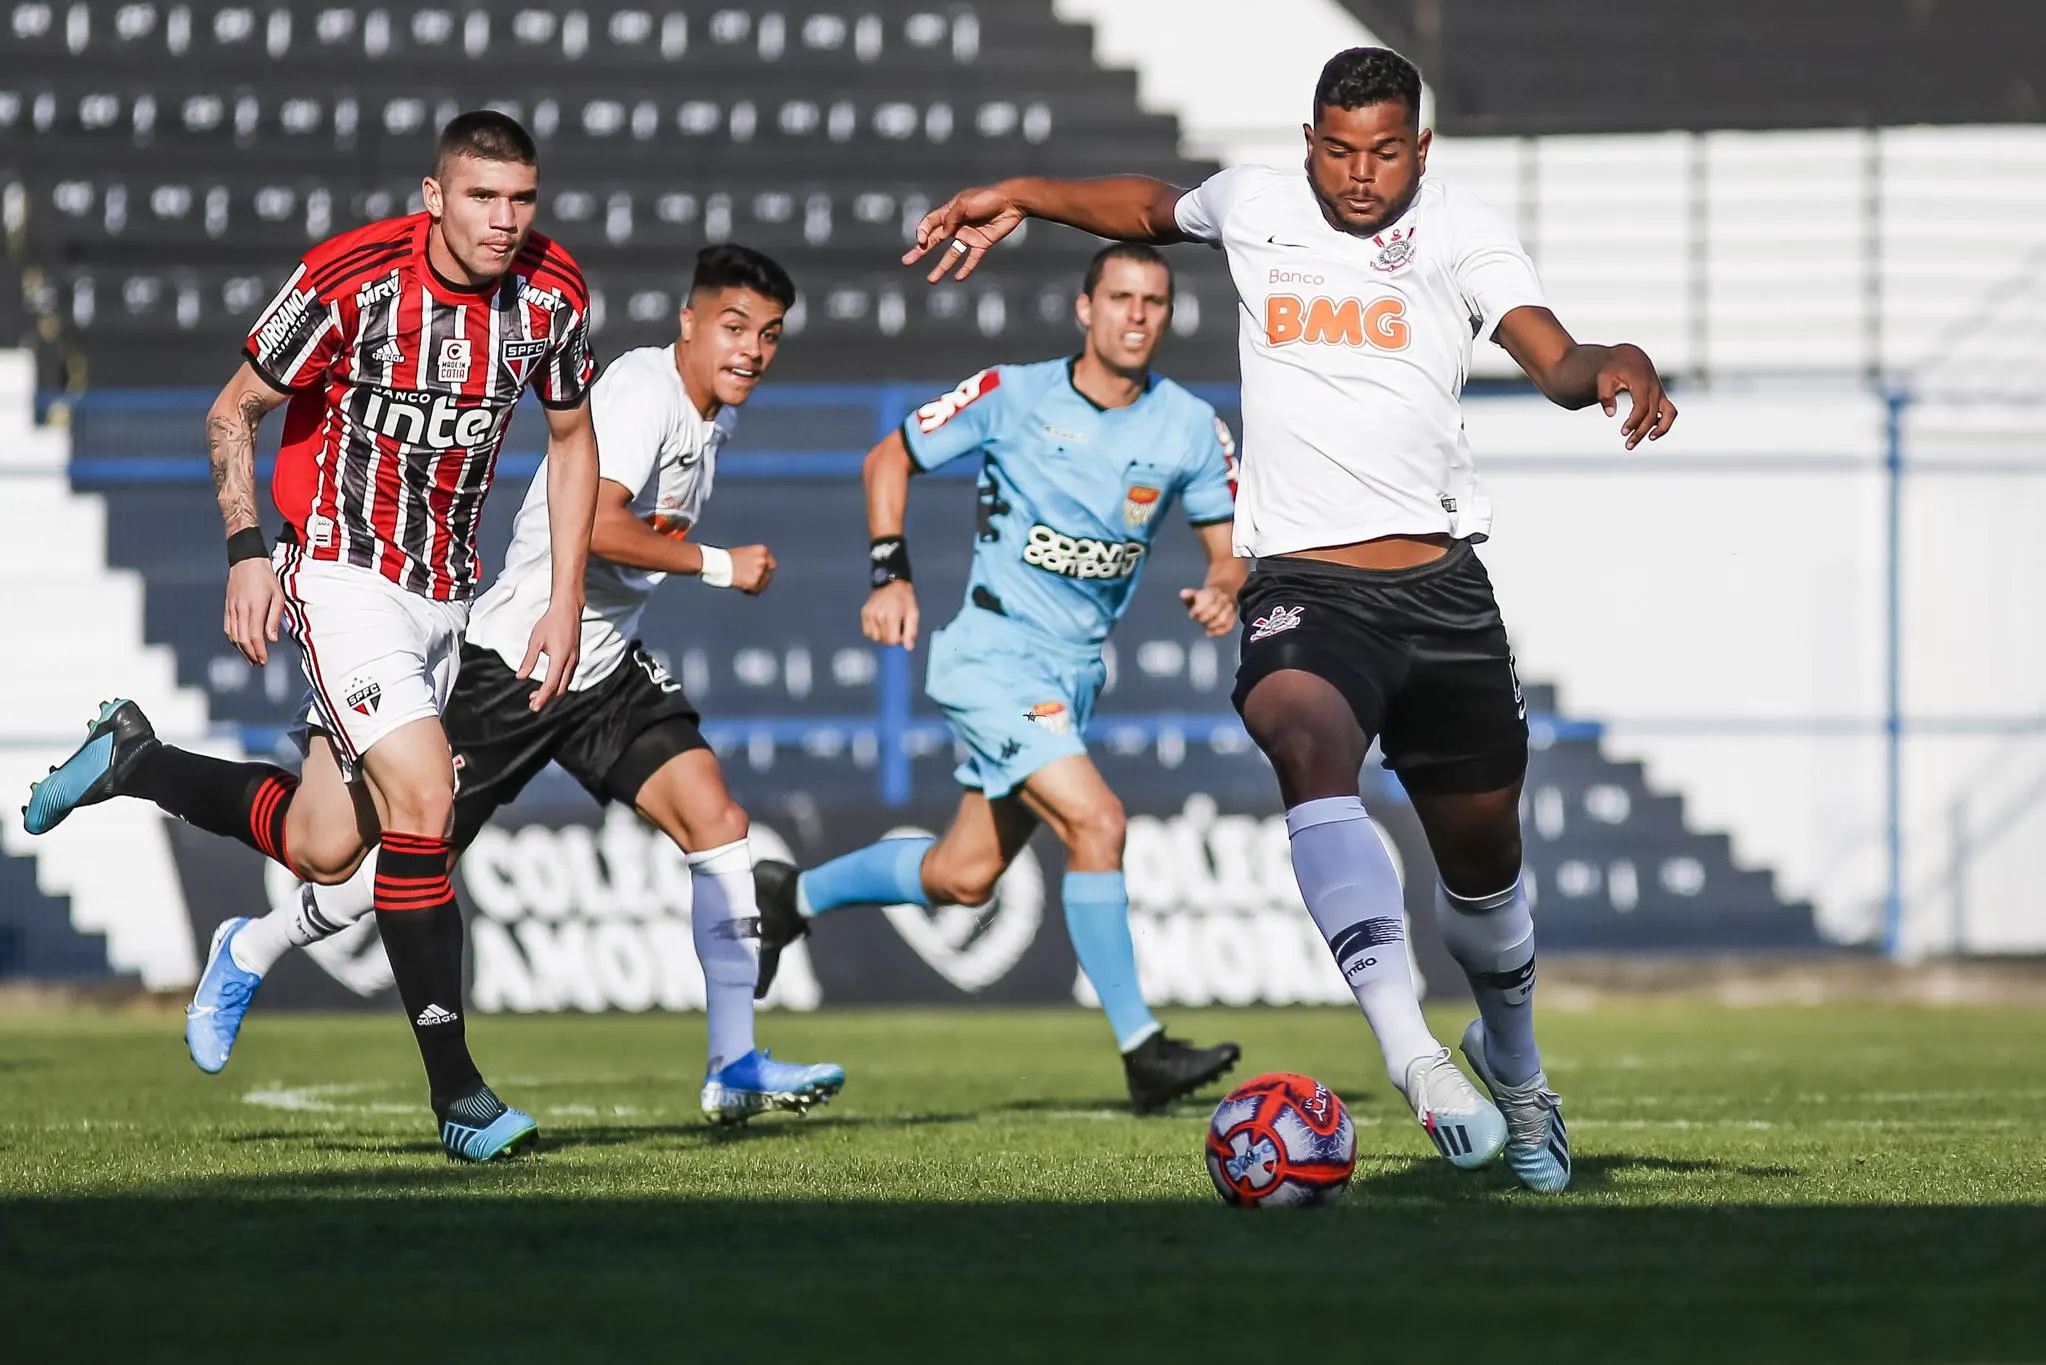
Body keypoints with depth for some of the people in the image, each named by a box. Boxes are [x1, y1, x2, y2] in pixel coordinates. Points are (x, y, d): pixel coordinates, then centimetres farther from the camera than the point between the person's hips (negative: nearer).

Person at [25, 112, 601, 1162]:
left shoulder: (552, 291, -4)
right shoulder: (348, 280, -18)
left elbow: (571, 437, 12)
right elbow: (233, 413, -5)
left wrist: (564, 600, 6)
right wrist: (247, 550, -15)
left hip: (444, 591, 6)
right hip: (342, 568, -6)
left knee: (324, 850, 7)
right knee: (423, 801, -21)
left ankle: (134, 763, 33)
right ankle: (456, 1095, -15)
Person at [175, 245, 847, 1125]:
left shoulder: (715, 416, 9)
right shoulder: (644, 389, -20)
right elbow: (588, 522, -34)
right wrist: (717, 565, -26)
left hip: (608, 667, 8)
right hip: (515, 657, -8)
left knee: (715, 821, -11)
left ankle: (734, 1067, -10)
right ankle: (249, 955, 29)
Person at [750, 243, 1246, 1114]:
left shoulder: (1190, 427, -1)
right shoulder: (1011, 396, -10)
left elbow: (1227, 543, 6)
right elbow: (891, 458, 3)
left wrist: (1223, 589, -18)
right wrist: (892, 575, -8)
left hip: (1073, 674, 6)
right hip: (993, 658, -6)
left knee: (963, 877, 13)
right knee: (1094, 821, -22)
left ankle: (792, 898, 37)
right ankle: (1141, 1052, -18)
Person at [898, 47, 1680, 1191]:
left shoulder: (1461, 231, 3)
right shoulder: (1253, 206, 9)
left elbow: (1554, 361, -12)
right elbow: (1151, 206, 33)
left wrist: (1617, 365, -33)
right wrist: (1020, 198, 23)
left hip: (1443, 583, 1)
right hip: (1304, 584, -1)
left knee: (1484, 851, 13)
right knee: (1307, 740, -34)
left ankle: (1515, 1066, 45)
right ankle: (1412, 1052, -48)